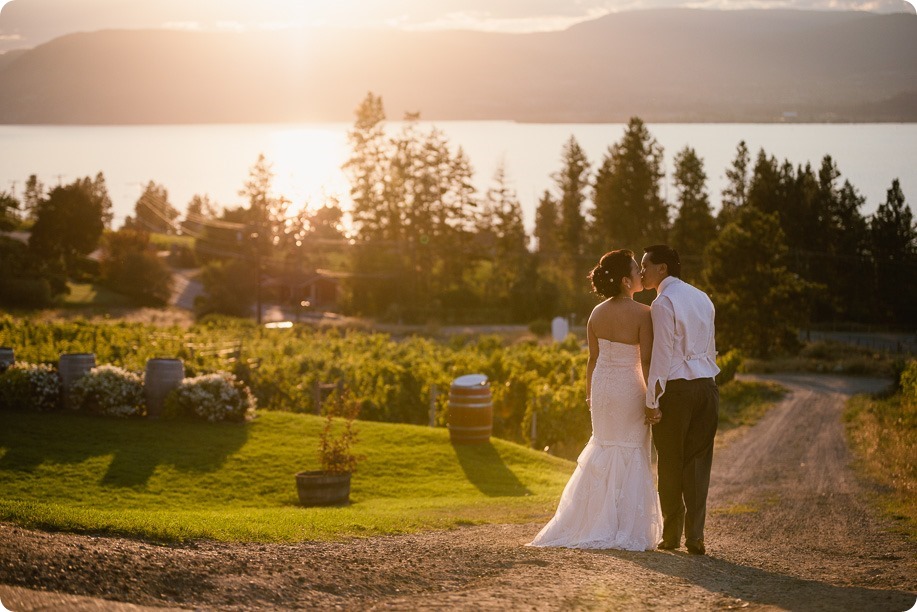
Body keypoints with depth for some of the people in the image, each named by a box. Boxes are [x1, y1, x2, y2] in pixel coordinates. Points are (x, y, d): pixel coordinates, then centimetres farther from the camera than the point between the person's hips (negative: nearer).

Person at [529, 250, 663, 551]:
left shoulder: (597, 314, 0)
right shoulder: (643, 314, -16)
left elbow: (593, 358, 7)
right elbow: (646, 361, -16)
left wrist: (590, 393, 18)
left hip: (603, 387, 5)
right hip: (629, 389, -5)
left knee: (602, 454, 16)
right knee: (631, 457, 4)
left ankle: (594, 525, 18)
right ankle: (628, 532, 5)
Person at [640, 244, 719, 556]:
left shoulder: (664, 302, -10)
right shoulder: (702, 298, 14)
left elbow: (661, 355, -14)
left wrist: (652, 401, -12)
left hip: (676, 389, -6)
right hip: (707, 386, 6)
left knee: (670, 463, 5)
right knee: (698, 463, 5)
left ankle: (671, 535, 12)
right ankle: (695, 536, 1)